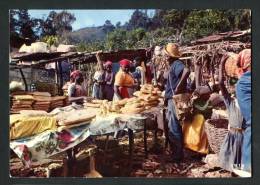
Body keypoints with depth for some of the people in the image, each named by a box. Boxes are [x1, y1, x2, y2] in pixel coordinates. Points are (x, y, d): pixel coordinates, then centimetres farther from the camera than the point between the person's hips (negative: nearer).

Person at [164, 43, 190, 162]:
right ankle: (175, 152, 31)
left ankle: (178, 155, 11)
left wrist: (179, 87, -32)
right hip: (172, 99, 11)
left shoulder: (177, 64, -15)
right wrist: (167, 97, 19)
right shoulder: (173, 65, 16)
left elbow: (186, 71, -38)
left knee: (174, 128, -2)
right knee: (172, 127, 18)